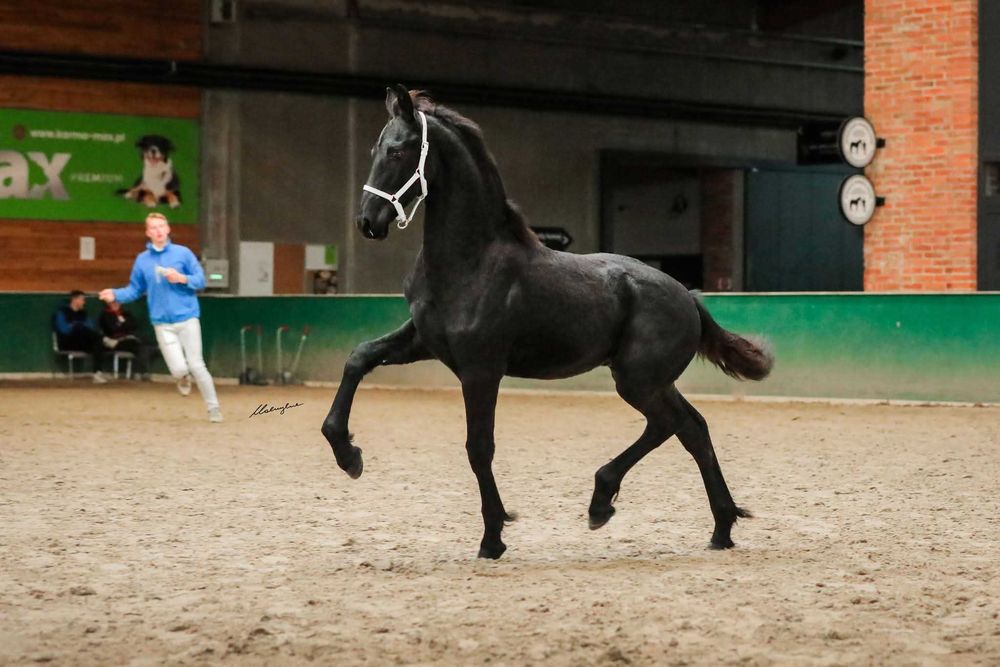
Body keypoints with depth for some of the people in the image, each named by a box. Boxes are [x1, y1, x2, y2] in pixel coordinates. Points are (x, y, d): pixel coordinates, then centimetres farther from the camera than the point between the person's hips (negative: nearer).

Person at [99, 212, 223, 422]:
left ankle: (213, 408, 11)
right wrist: (115, 294, -9)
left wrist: (182, 278, -17)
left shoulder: (183, 253, 1)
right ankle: (184, 379, 30)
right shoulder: (142, 259, 6)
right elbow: (135, 289, 8)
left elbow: (200, 280, 1)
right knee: (178, 369, -9)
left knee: (196, 365, -4)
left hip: (187, 319, -1)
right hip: (162, 324, 1)